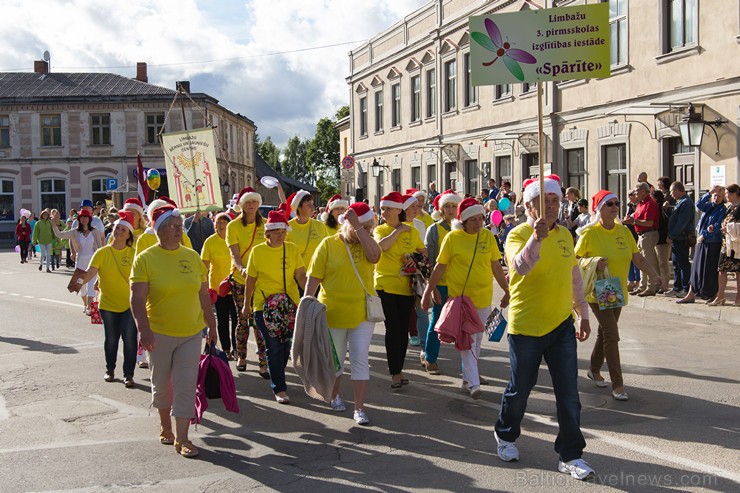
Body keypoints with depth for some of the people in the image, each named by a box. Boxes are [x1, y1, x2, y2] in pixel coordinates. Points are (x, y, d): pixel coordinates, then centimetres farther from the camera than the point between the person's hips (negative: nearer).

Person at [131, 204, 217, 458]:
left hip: (191, 333, 2)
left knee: (186, 386, -1)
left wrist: (212, 325, 12)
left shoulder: (192, 256, 3)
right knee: (161, 384, 14)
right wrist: (144, 329, -26)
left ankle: (182, 439, 5)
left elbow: (203, 295, 10)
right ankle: (165, 426, 37)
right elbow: (137, 298, -15)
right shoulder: (145, 259, -8)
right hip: (159, 333, -2)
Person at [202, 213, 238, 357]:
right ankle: (226, 350, 16)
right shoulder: (210, 241, -2)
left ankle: (236, 349, 10)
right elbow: (205, 266, -1)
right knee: (222, 321, 7)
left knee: (236, 319, -1)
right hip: (218, 287, 0)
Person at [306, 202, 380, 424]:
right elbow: (314, 278, -4)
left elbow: (374, 255, -21)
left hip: (362, 313, 1)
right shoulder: (328, 244, -5)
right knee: (335, 360, 14)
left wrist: (358, 226, -20)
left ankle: (359, 408, 4)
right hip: (333, 313, -1)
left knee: (360, 359, -3)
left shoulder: (366, 244, 3)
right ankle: (335, 395, 38)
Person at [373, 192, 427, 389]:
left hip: (406, 286, 2)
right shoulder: (380, 230, 3)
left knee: (403, 329, 7)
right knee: (392, 328, -4)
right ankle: (395, 372, 3)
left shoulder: (412, 231, 7)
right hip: (385, 285, -2)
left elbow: (424, 252, 14)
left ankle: (399, 369, 20)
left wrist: (417, 260, -6)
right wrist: (398, 230, -12)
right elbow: (381, 245, -19)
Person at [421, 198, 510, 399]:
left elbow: (496, 266, 8)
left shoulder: (488, 236, 1)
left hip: (483, 297, 4)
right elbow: (440, 267, -2)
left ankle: (467, 377, 27)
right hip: (460, 297, -3)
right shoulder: (452, 238, -8)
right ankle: (473, 382, -2)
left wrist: (507, 290, 11)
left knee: (476, 339, 12)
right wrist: (429, 291, 0)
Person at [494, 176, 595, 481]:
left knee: (569, 393, 3)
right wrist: (537, 237, -42)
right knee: (520, 389, 11)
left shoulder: (565, 235, 8)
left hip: (562, 325, 5)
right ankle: (506, 435, 37)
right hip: (526, 327, -4)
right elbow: (521, 266, -30)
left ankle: (570, 455, 14)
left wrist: (583, 315, 20)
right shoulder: (518, 234, -10)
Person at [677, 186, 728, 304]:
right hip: (701, 241, 6)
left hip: (713, 243, -6)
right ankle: (691, 295, 10)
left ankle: (713, 294, 10)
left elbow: (718, 226, -12)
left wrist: (704, 235, -13)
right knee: (697, 268, 7)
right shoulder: (708, 206, 12)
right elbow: (699, 204, -8)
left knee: (711, 270, -2)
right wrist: (709, 192, -14)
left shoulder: (723, 209, -5)